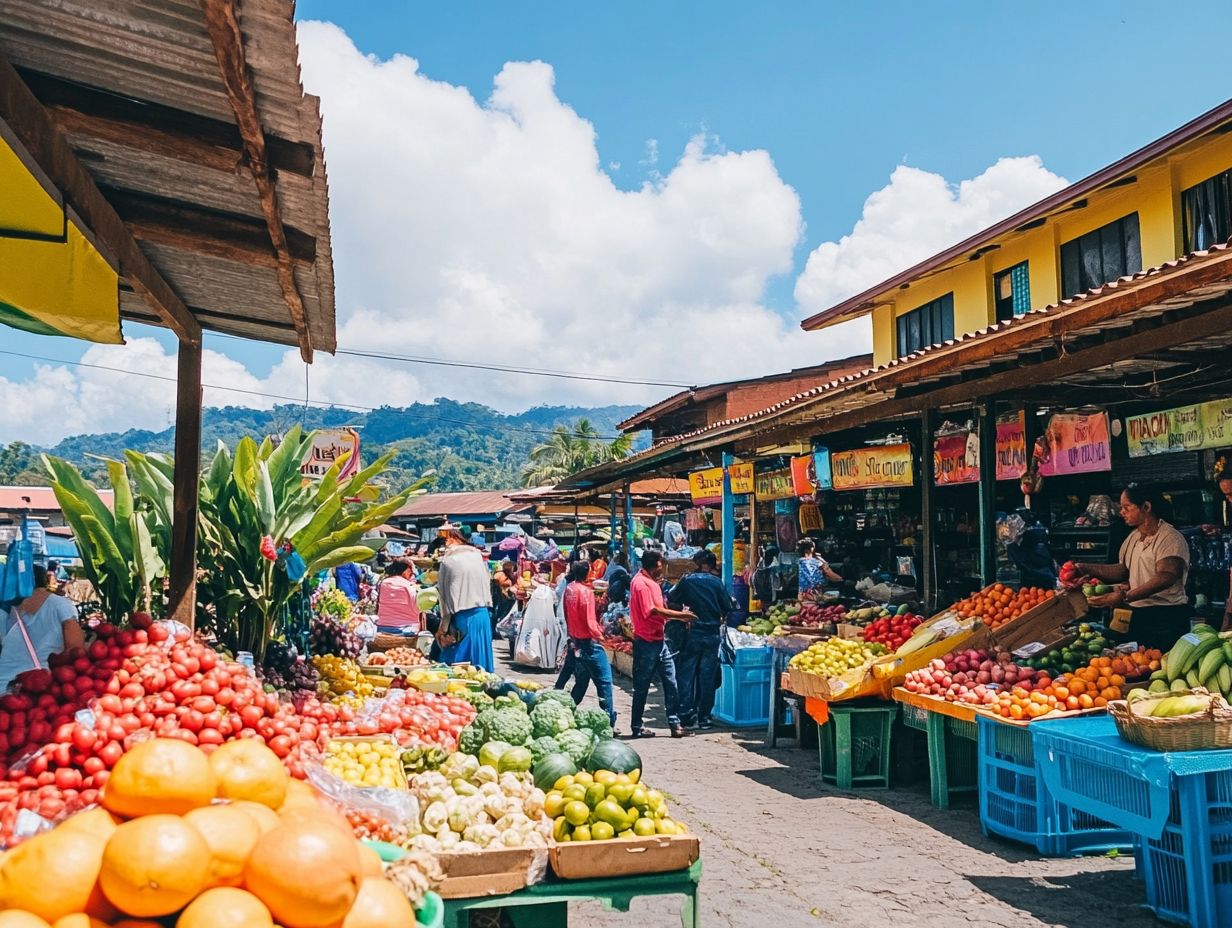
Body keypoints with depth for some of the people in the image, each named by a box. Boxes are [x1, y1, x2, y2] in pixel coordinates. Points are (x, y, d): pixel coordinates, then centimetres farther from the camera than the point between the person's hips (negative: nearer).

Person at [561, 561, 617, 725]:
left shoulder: (569, 589, 4)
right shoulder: (585, 591, -18)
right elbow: (589, 620, -18)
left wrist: (572, 633, 16)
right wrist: (598, 634, -4)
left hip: (575, 640, 8)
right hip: (589, 641, -8)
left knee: (582, 680, 19)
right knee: (604, 680, -4)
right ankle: (609, 721, -4)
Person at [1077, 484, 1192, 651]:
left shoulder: (1171, 538, -11)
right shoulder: (1133, 538, 15)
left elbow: (1165, 578, -23)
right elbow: (1124, 570, 17)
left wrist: (1125, 597, -29)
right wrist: (1085, 568, 5)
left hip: (1166, 618, -7)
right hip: (1137, 615, 7)